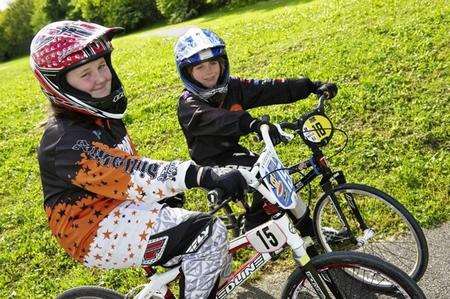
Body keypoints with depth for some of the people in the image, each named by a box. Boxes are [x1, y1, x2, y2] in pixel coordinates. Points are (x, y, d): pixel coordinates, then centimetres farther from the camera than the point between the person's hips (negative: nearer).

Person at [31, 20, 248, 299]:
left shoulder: (103, 116, 9)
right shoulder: (66, 140, -22)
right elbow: (133, 177, -35)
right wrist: (205, 176, -45)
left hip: (123, 214, 9)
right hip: (100, 234, -9)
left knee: (217, 261, 9)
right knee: (209, 233, -23)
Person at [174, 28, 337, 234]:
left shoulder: (232, 87, -3)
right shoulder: (188, 105, -21)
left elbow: (269, 89, -11)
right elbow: (216, 119, -42)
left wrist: (312, 86, -19)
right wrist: (254, 124, -59)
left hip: (233, 151, 6)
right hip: (211, 164, -6)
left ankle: (308, 230, 13)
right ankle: (255, 225, -5)